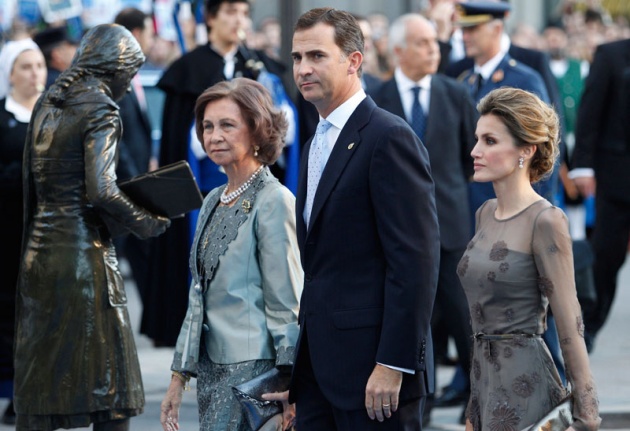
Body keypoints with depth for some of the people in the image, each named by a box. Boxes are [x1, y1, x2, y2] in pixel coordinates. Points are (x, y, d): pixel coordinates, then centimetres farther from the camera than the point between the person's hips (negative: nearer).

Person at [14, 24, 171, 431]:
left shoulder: (47, 104, 12)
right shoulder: (101, 110, -11)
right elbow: (101, 191, -20)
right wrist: (145, 222, -6)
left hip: (39, 249, 7)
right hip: (85, 253, -7)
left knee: (39, 371, 10)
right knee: (107, 376, 0)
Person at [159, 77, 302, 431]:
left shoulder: (274, 202, -8)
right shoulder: (214, 202, 16)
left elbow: (287, 304, -11)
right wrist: (179, 378, 18)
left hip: (253, 368, -8)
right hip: (212, 371, 8)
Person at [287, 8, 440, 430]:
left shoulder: (389, 137, -10)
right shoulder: (317, 145, 18)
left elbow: (416, 260, -16)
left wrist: (393, 364, -20)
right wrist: (302, 358, 14)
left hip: (372, 365, -9)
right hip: (319, 370, 9)